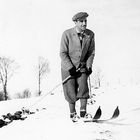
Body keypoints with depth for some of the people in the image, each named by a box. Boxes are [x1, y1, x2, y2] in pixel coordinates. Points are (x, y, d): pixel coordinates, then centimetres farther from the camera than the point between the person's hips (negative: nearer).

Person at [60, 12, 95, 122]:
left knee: (83, 86, -14)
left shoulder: (90, 34, -7)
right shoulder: (67, 34, -16)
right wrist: (70, 68, -18)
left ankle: (83, 112, -4)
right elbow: (63, 53, -12)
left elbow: (91, 52, 4)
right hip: (68, 66, -2)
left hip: (82, 66, 2)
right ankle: (73, 114, 15)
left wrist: (89, 66, -7)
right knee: (71, 91, -1)